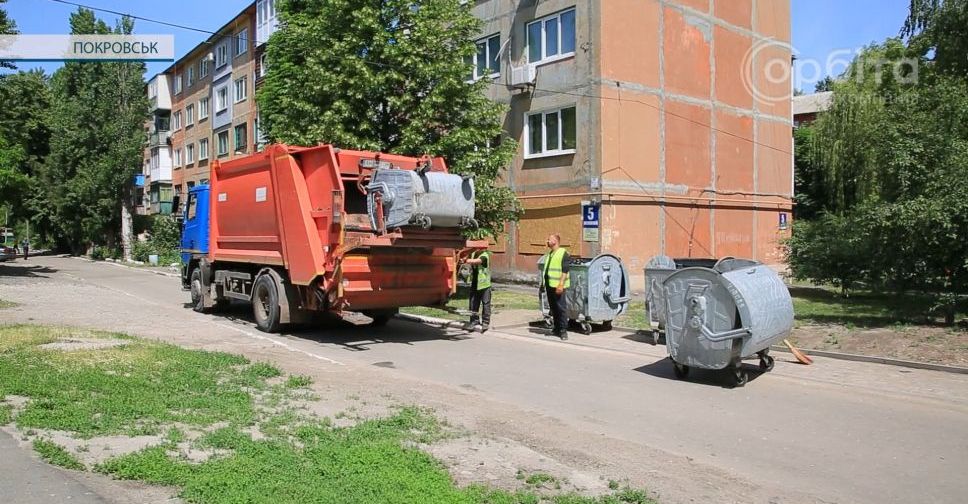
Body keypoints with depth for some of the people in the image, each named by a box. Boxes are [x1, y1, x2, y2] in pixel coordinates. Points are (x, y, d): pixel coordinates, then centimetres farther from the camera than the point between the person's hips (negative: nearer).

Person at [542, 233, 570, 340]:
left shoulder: (563, 253, -7)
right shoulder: (549, 254, 18)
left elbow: (565, 271, -14)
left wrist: (561, 285, -21)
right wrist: (543, 283, 21)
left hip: (557, 286, -8)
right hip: (549, 285, 8)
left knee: (561, 308, -6)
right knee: (553, 308, 12)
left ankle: (563, 330, -3)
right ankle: (556, 328, 21)